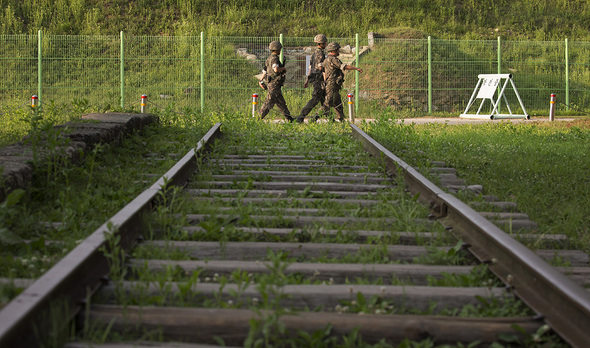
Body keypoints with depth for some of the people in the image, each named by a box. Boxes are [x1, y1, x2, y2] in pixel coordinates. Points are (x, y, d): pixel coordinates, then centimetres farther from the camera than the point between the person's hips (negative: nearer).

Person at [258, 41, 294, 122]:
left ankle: (289, 118, 18)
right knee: (269, 102, -8)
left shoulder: (269, 58, 15)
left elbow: (265, 71, 21)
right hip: (274, 84, -10)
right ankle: (259, 118, -7)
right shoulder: (274, 58, -15)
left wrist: (261, 81, 27)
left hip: (271, 83, 10)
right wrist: (283, 68, -13)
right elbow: (276, 69, -31)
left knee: (281, 102, 13)